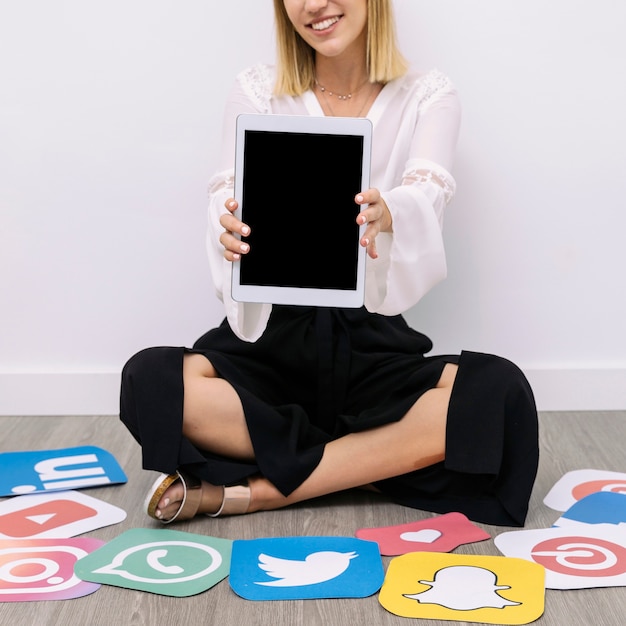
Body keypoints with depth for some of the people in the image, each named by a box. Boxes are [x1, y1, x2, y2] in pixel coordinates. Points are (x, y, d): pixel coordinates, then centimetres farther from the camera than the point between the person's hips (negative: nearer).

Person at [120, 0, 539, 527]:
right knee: (152, 382, -29)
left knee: (499, 393, -29)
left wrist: (385, 216, -40)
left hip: (372, 343, 0)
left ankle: (253, 491, -23)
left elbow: (424, 199, -14)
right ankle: (384, 460, -17)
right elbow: (229, 198, -8)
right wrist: (232, 230, -34)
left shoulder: (427, 97, 5)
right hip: (271, 338, 0)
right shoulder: (258, 92, 6)